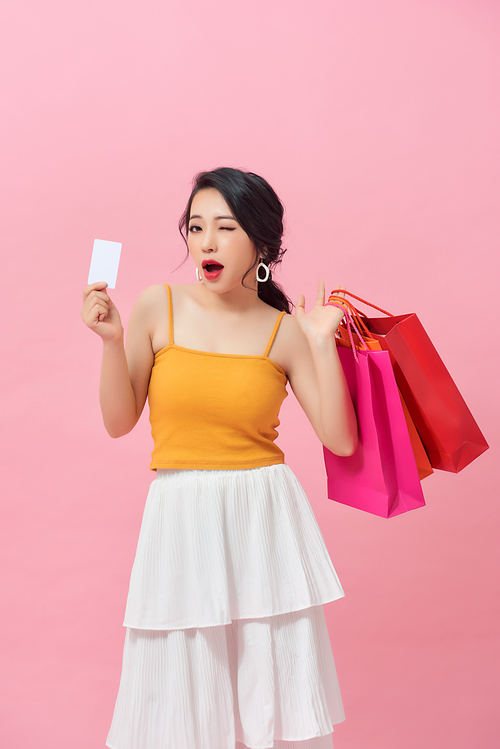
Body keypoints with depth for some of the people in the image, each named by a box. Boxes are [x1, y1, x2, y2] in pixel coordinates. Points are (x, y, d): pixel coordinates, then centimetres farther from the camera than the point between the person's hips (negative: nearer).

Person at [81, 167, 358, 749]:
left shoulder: (285, 332, -1)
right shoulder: (156, 308, -1)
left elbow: (341, 440, -3)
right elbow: (119, 422, 1)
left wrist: (322, 343, -11)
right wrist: (111, 341, -12)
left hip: (265, 520, 0)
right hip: (181, 516, 0)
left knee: (272, 689, 9)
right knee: (180, 689, 10)